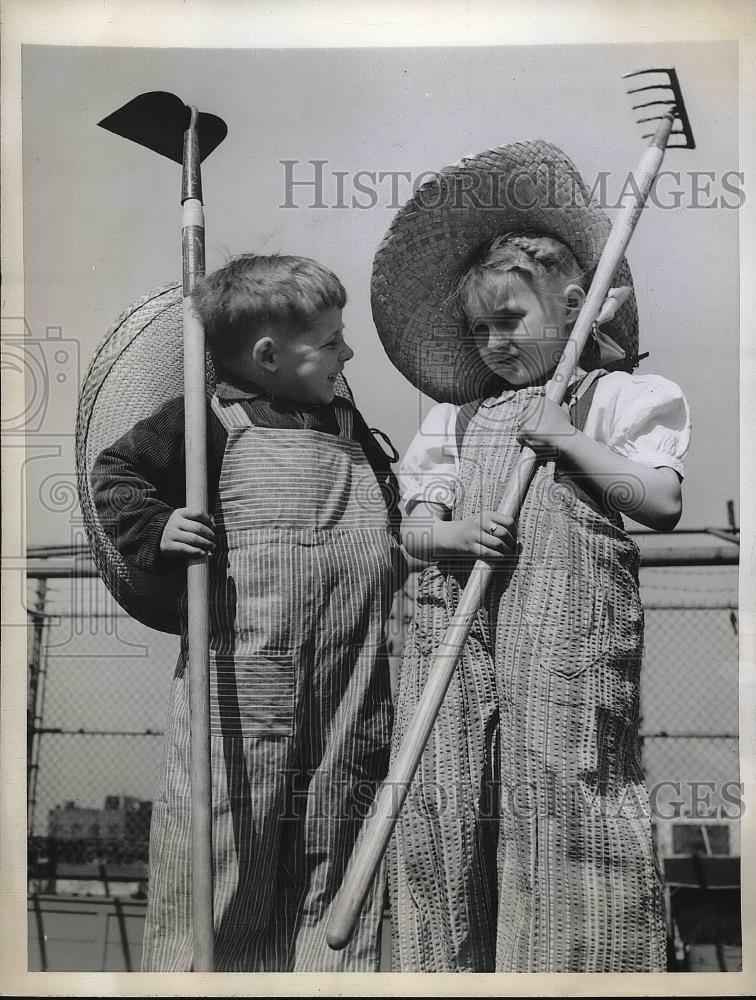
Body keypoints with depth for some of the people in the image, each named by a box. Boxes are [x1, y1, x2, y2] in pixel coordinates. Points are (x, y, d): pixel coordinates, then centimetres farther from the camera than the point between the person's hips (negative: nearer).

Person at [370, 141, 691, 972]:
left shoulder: (618, 396, 9)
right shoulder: (459, 414, 20)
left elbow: (661, 501, -4)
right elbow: (414, 525, 15)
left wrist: (567, 437, -8)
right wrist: (455, 533, -8)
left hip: (565, 633, -4)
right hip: (455, 625, 4)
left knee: (561, 798, -5)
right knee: (441, 811, 3)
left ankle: (571, 966, 9)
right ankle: (448, 966, 17)